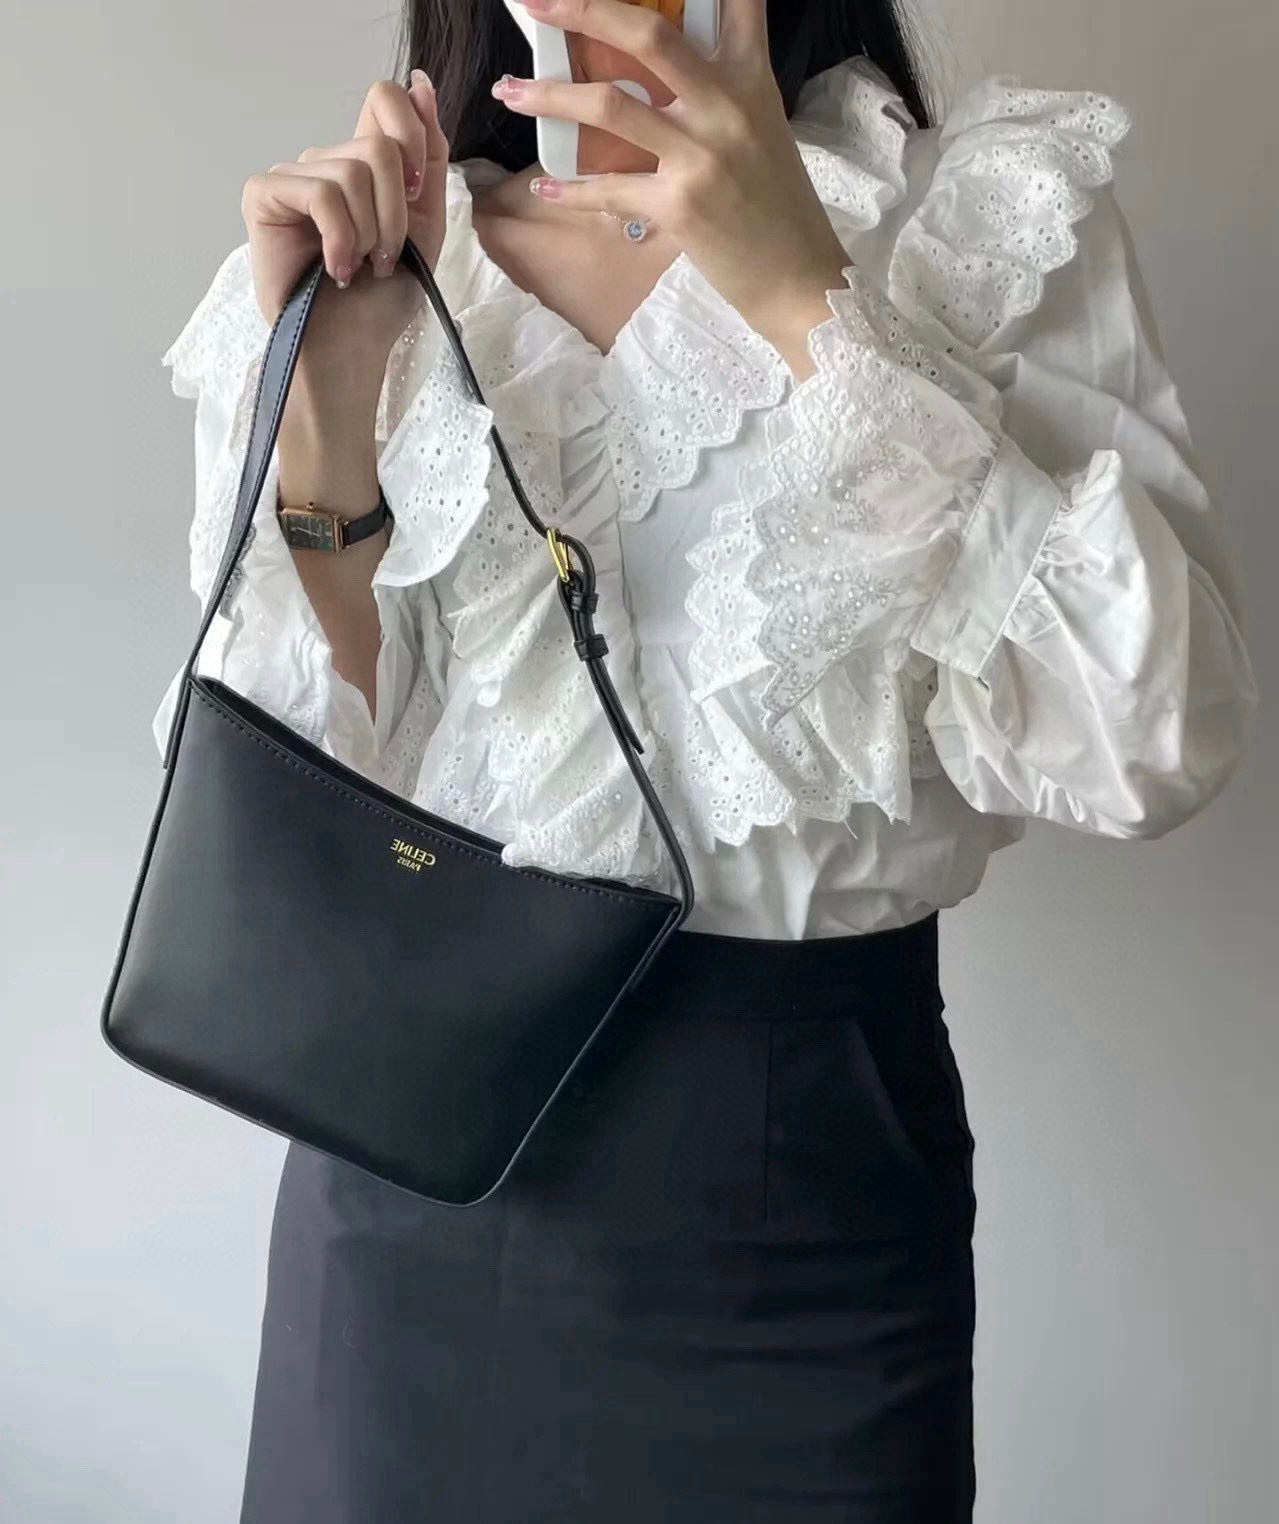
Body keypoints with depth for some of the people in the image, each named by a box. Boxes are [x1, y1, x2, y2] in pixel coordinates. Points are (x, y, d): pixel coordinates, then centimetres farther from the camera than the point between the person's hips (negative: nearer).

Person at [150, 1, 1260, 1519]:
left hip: (812, 1167, -1)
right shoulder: (331, 282, 1)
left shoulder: (1003, 230, -5)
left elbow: (1155, 746, -17)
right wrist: (322, 404, -16)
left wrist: (809, 294, -21)